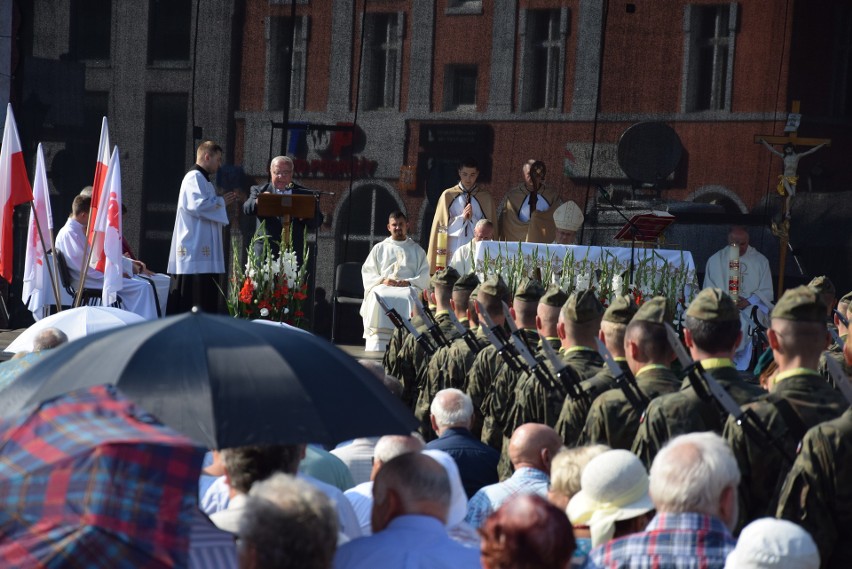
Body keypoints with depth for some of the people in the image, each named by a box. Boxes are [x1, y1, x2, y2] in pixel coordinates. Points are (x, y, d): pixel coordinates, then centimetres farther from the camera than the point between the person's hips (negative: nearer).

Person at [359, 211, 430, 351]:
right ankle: (377, 346, -45)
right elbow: (367, 272, 15)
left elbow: (424, 275, 12)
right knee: (378, 298, -37)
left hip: (408, 288, 0)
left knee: (407, 299, -38)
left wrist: (409, 282, -8)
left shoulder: (417, 250, 23)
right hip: (383, 287, 1)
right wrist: (382, 280, -5)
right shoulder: (380, 248, 24)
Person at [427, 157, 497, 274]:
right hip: (453, 251, 0)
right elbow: (443, 226, 5)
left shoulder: (485, 197, 7)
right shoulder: (448, 195, 5)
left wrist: (472, 218, -9)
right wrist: (461, 217, -9)